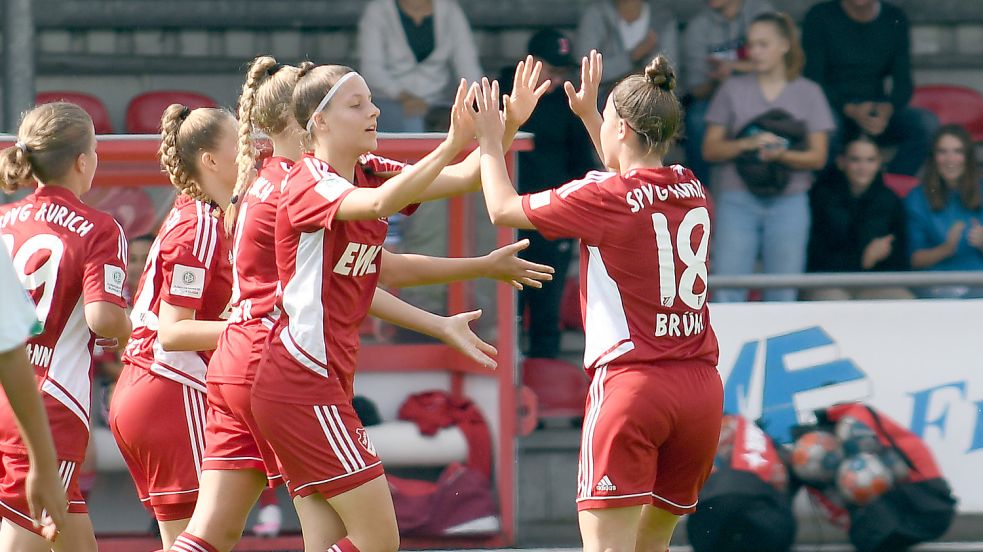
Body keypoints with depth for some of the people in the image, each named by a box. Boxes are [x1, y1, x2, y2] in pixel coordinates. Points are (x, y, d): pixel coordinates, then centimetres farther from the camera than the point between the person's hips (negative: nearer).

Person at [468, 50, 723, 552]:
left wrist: (491, 142, 22)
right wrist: (588, 114, 43)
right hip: (700, 385, 7)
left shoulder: (604, 196, -8)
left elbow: (503, 208, 6)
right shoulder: (691, 191, 10)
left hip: (631, 383, -7)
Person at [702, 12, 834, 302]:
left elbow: (818, 157, 2)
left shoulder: (808, 93, 7)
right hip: (737, 200, 0)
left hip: (788, 202, 0)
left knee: (783, 297, -1)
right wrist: (747, 144, -14)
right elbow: (710, 150, 4)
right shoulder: (734, 90, 8)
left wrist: (783, 155, -17)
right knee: (726, 294, -8)